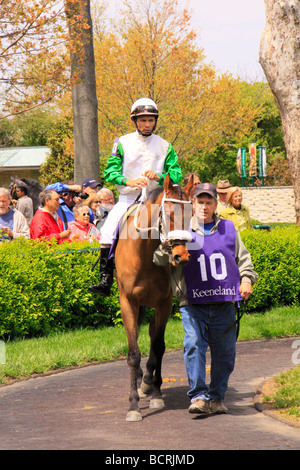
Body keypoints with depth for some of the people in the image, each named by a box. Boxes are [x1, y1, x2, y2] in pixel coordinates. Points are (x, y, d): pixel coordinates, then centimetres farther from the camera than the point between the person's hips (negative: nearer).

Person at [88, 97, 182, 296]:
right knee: (108, 232, -21)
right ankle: (106, 281, -19)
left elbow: (177, 175, 5)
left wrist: (158, 177, -16)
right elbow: (110, 171, -2)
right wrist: (129, 182, -20)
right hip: (127, 199, -1)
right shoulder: (123, 143, 4)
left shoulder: (165, 146, 8)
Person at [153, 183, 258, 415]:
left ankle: (216, 397, 16)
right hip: (193, 302, -2)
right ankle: (198, 396, -13)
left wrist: (247, 278, 3)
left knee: (225, 352, 4)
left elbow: (243, 258, 20)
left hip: (224, 304, 2)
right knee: (194, 346, -16)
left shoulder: (229, 229, 13)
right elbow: (160, 261, 1)